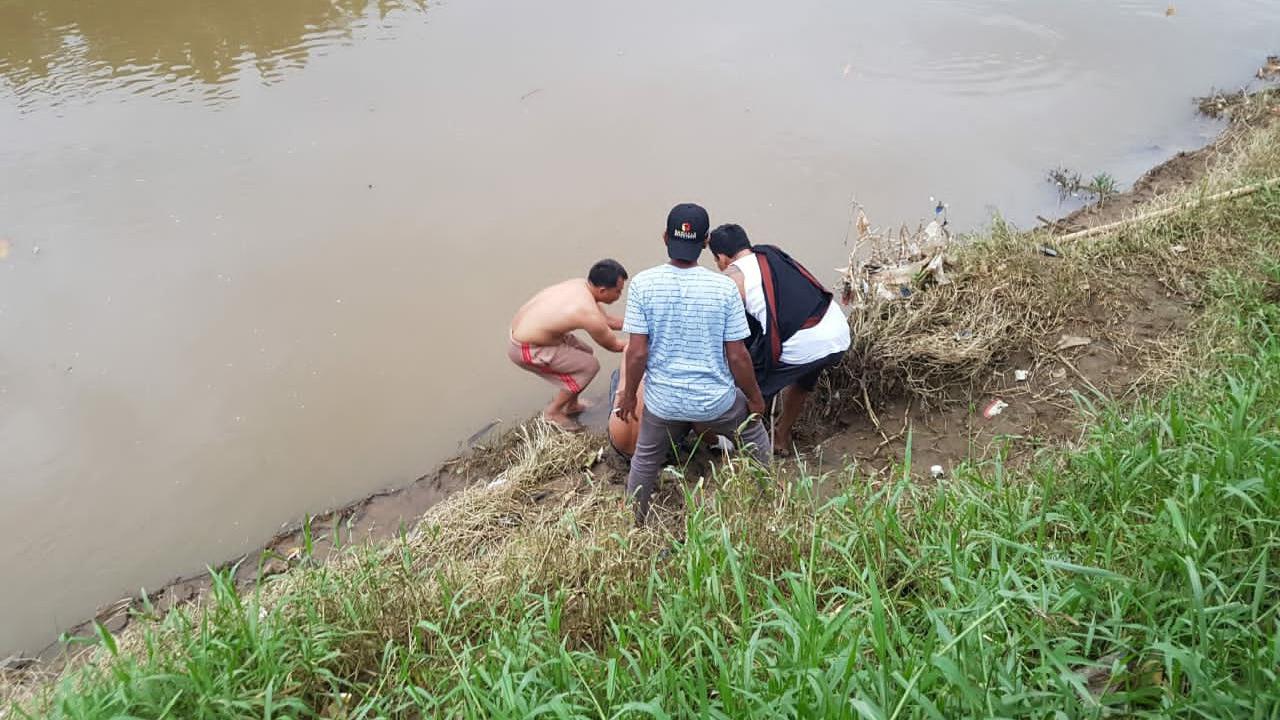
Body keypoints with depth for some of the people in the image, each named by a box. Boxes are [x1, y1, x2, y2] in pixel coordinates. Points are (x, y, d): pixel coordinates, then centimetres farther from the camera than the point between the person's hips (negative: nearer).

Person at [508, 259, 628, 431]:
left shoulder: (581, 285, -1)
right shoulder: (589, 314, -27)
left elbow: (606, 319, 14)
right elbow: (613, 346, -9)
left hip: (521, 331, 9)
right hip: (525, 350, -9)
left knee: (584, 352, 18)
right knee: (589, 366, -5)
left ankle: (572, 404, 35)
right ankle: (553, 412, 10)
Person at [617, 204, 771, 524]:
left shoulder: (643, 284, -15)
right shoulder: (724, 288, -16)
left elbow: (637, 353, -14)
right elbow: (737, 356, -11)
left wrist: (628, 395, 3)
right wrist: (755, 397, 6)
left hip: (663, 401, 1)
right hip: (716, 400, -1)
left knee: (645, 462, 26)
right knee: (754, 433, 31)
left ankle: (635, 527, 45)